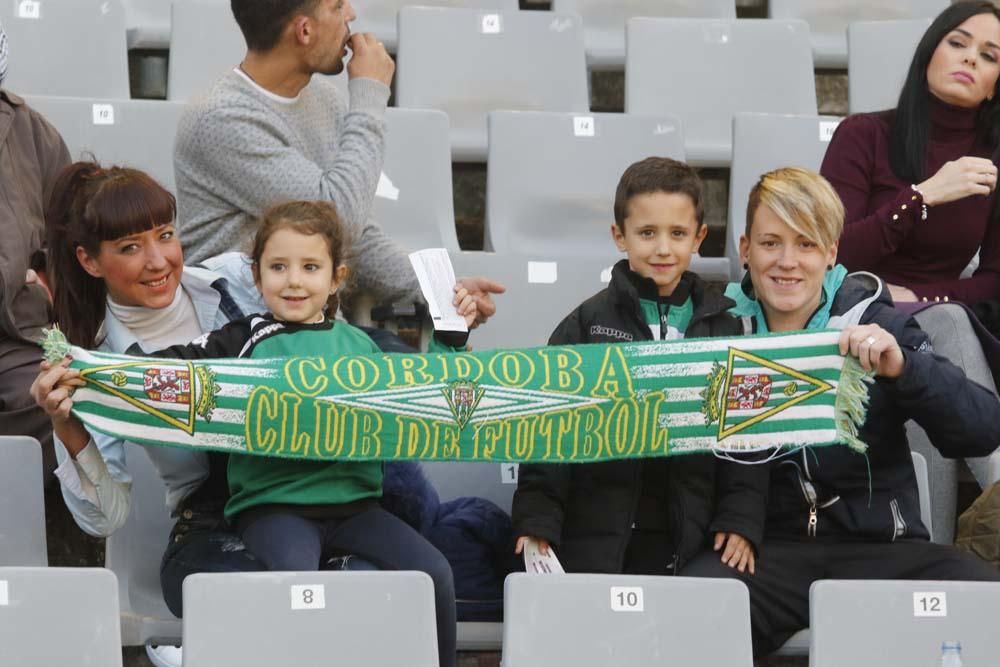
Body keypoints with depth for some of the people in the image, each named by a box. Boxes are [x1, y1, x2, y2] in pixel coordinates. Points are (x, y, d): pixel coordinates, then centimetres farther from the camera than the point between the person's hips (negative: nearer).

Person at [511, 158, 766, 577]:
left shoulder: (723, 327, 8)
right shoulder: (588, 323, 2)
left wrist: (742, 519, 0)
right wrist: (537, 520, -9)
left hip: (689, 541, 2)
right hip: (597, 539, -2)